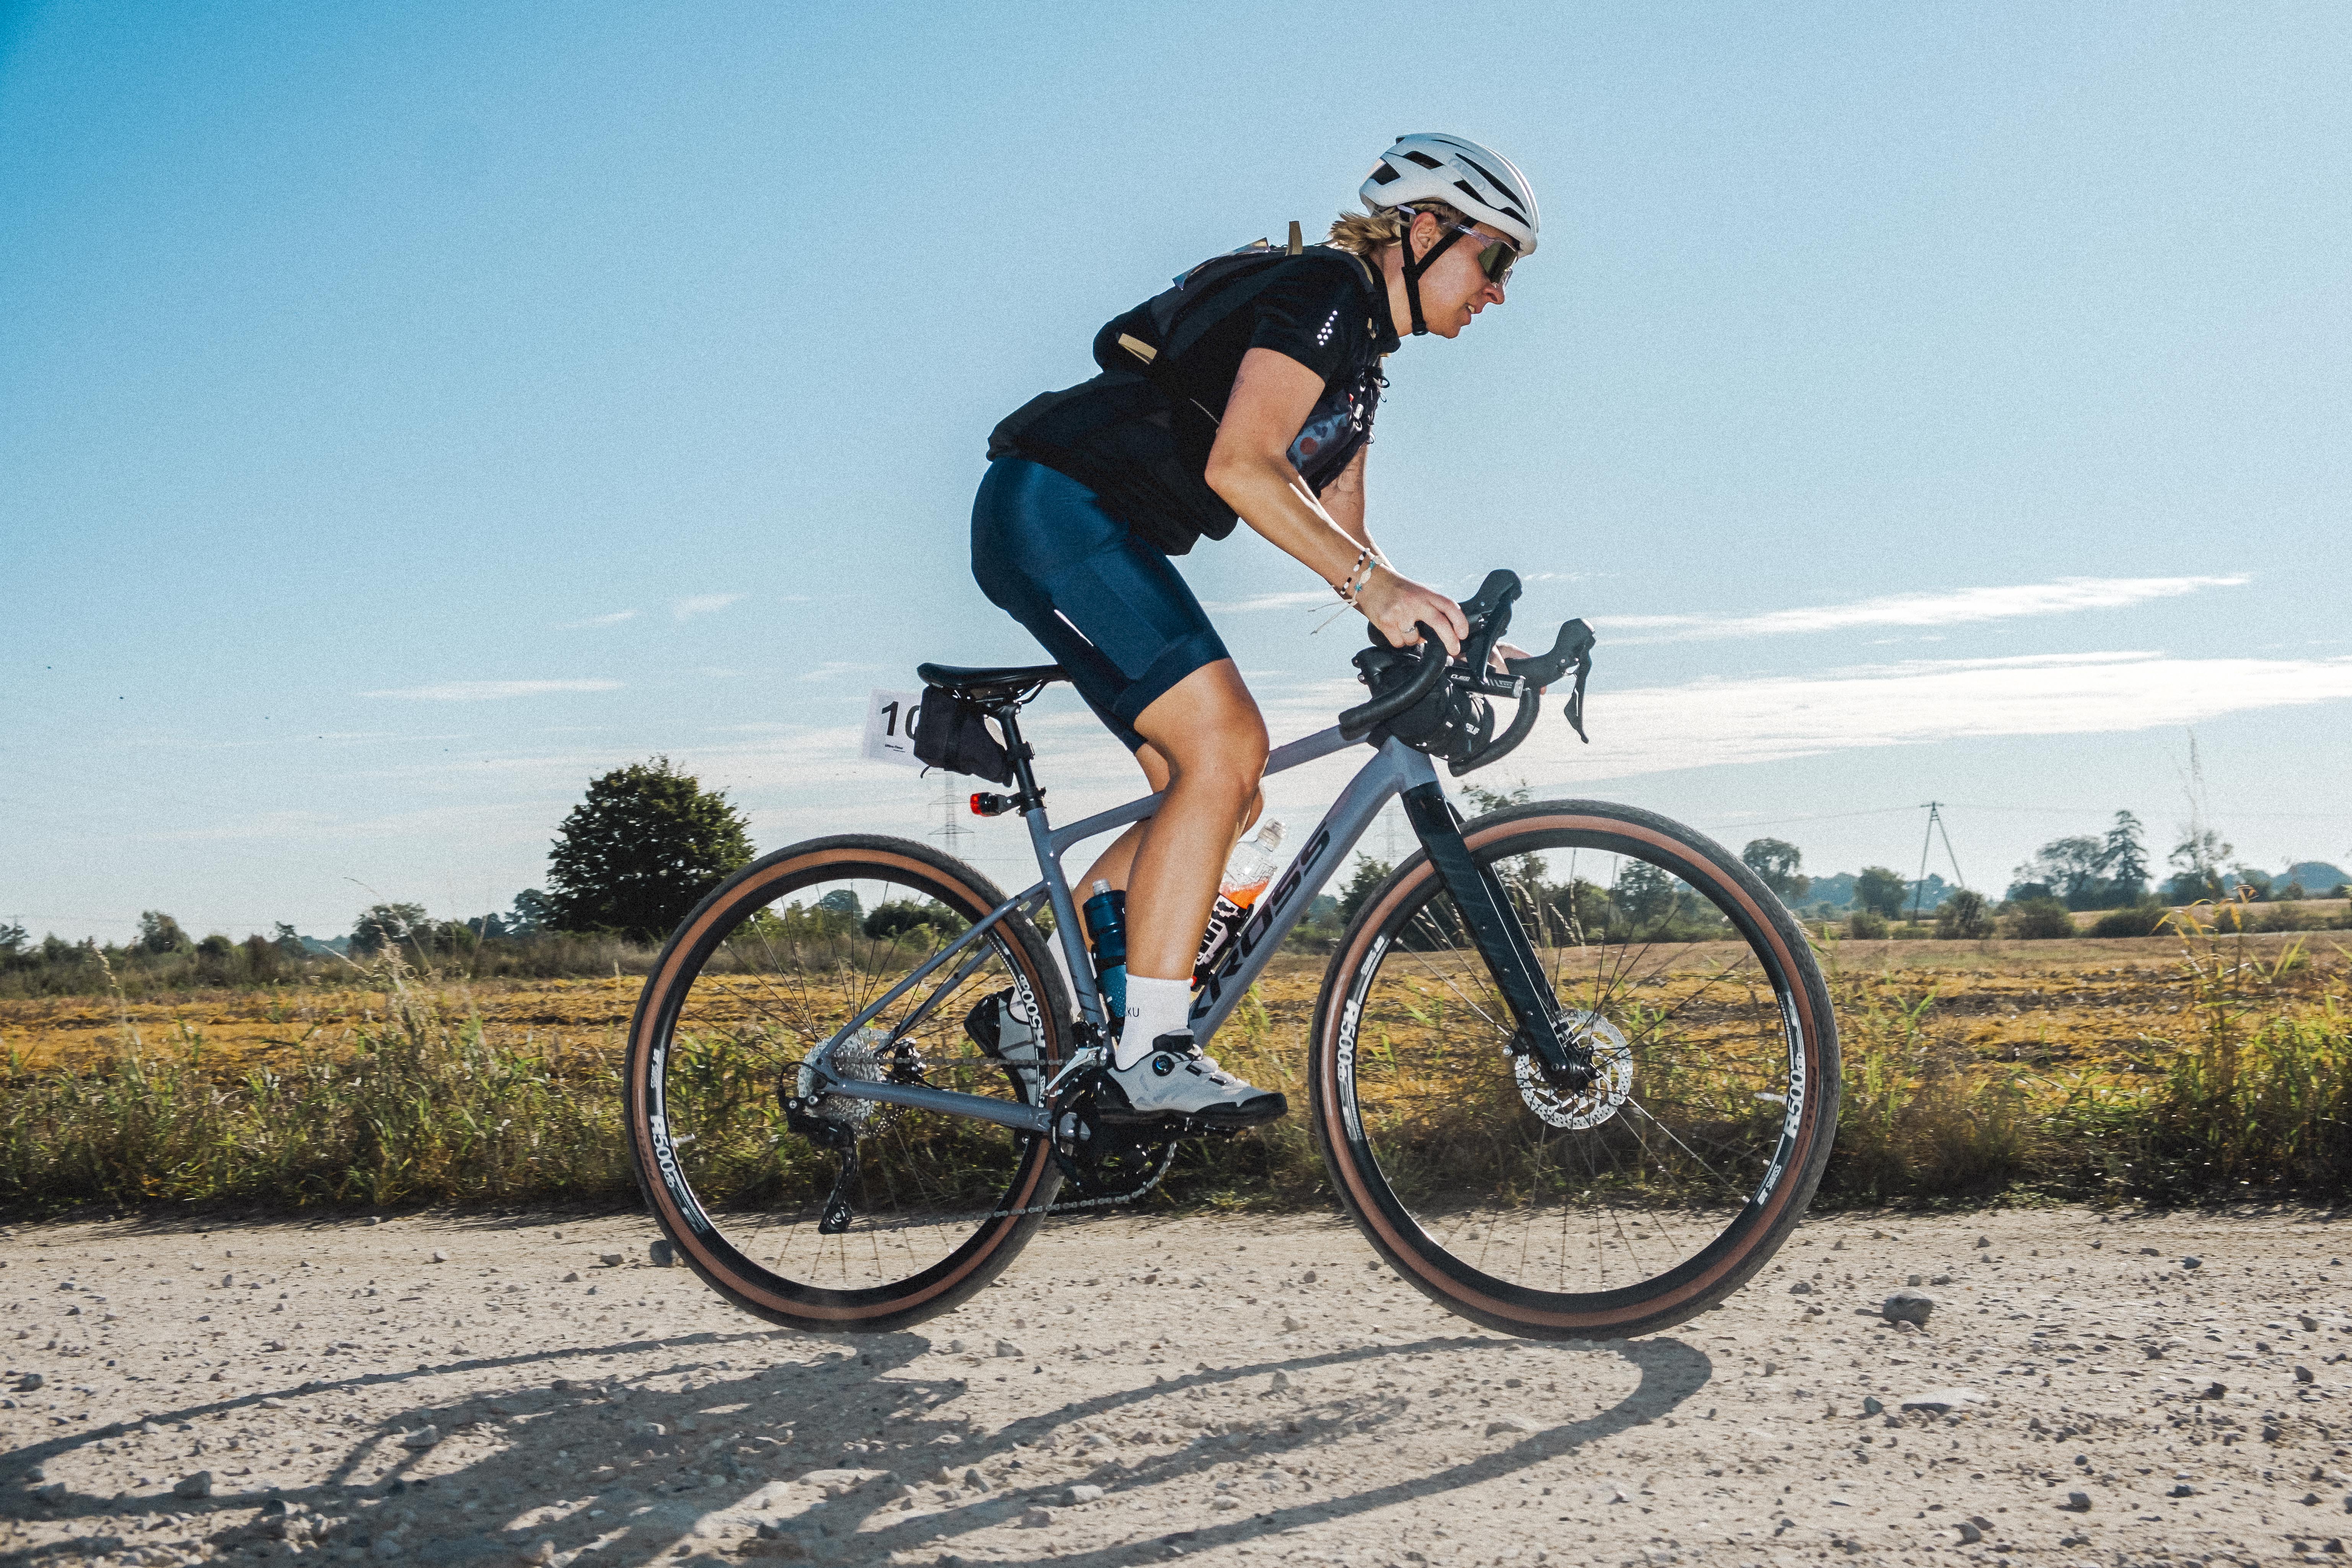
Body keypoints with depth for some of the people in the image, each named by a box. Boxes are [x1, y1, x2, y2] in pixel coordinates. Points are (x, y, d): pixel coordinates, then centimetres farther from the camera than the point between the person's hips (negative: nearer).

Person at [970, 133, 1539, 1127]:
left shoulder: (1360, 361, 19)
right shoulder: (1325, 290, -12)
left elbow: (1335, 535, 20)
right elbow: (1240, 465, -26)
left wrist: (1442, 636, 8)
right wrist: (1377, 582, -31)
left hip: (1106, 540, 10)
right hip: (1052, 506, -10)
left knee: (1226, 799, 4)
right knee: (1223, 745, -22)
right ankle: (1148, 1057, -21)